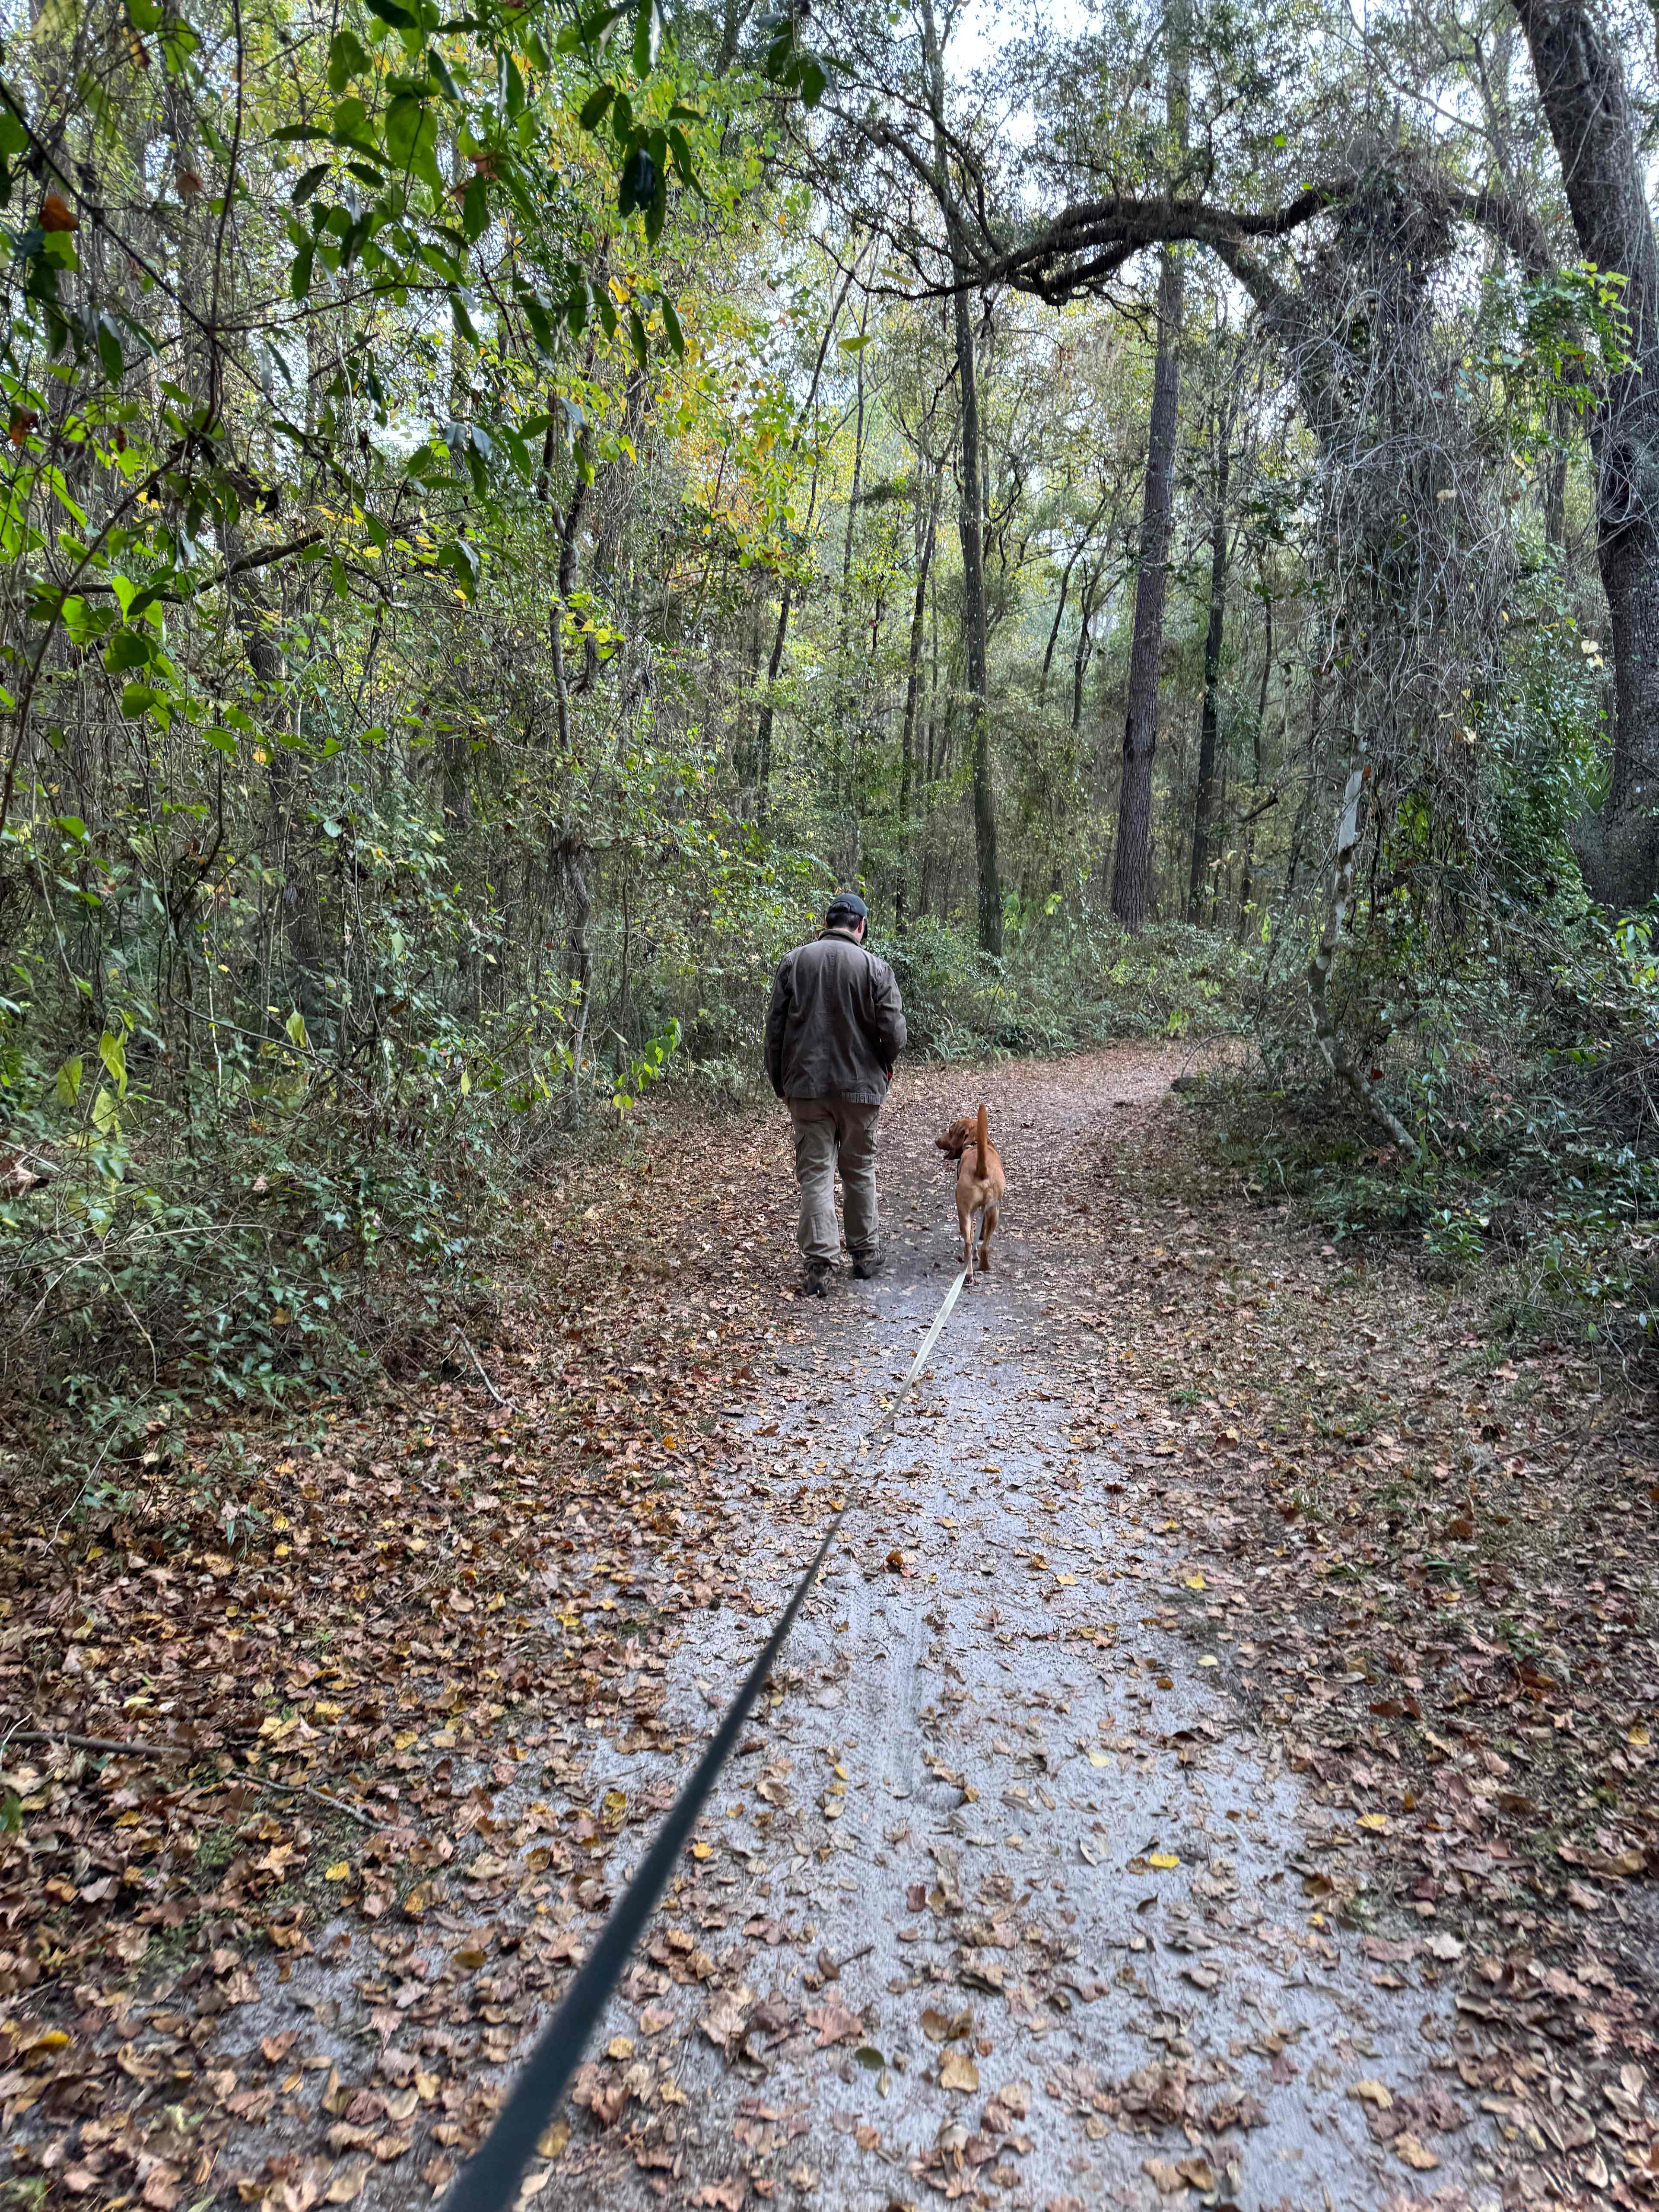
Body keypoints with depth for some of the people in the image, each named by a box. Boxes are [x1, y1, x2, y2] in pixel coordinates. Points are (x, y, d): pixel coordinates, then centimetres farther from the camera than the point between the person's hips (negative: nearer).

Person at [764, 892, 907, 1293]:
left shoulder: (794, 961, 1)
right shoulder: (874, 967, -5)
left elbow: (775, 1027, 2)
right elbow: (894, 1033, -8)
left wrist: (780, 1082, 10)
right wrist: (885, 1065, 13)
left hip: (806, 1086, 1)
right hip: (860, 1085, 0)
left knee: (815, 1173, 3)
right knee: (860, 1170, 14)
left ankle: (820, 1263, -2)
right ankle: (866, 1253, 24)